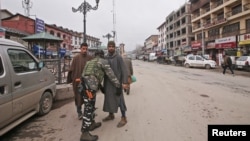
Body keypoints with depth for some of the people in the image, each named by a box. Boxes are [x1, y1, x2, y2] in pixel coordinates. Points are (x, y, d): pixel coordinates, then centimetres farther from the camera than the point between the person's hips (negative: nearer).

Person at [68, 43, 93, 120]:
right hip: (78, 81, -1)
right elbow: (72, 70, -3)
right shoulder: (76, 58, -3)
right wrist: (73, 80, -7)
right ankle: (79, 113, 22)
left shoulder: (90, 58, 1)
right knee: (79, 97, 7)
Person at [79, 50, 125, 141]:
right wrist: (118, 85, 10)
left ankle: (91, 124, 37)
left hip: (84, 86, 9)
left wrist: (101, 87, 42)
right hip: (89, 87, -9)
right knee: (88, 109, -8)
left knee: (91, 106, 22)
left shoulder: (90, 62, 30)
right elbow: (111, 75, 3)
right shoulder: (103, 62, 6)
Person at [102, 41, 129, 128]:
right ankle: (111, 115, 29)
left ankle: (123, 118, 7)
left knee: (119, 99, -3)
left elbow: (124, 70, -10)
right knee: (108, 98, 13)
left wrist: (125, 82, -16)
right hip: (107, 82, 6)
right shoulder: (105, 58, 7)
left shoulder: (119, 57, -8)